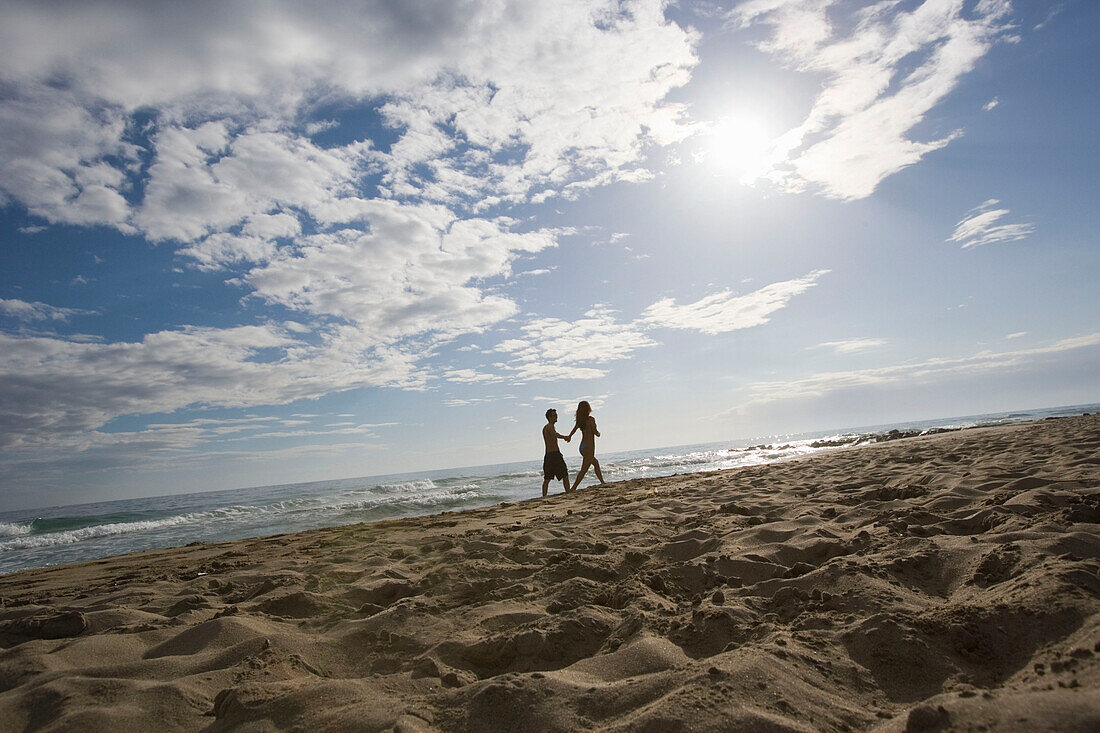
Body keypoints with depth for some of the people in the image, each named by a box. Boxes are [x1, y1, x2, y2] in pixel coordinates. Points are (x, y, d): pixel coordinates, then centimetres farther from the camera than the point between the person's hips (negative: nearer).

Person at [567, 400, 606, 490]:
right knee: (583, 470, -5)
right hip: (589, 447, -8)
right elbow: (595, 432, -11)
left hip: (582, 447, 8)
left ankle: (602, 482, 35)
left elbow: (574, 430, 0)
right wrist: (598, 433, 8)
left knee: (596, 463, 25)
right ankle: (573, 488, -10)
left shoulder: (580, 421, 7)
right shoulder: (591, 419, -12)